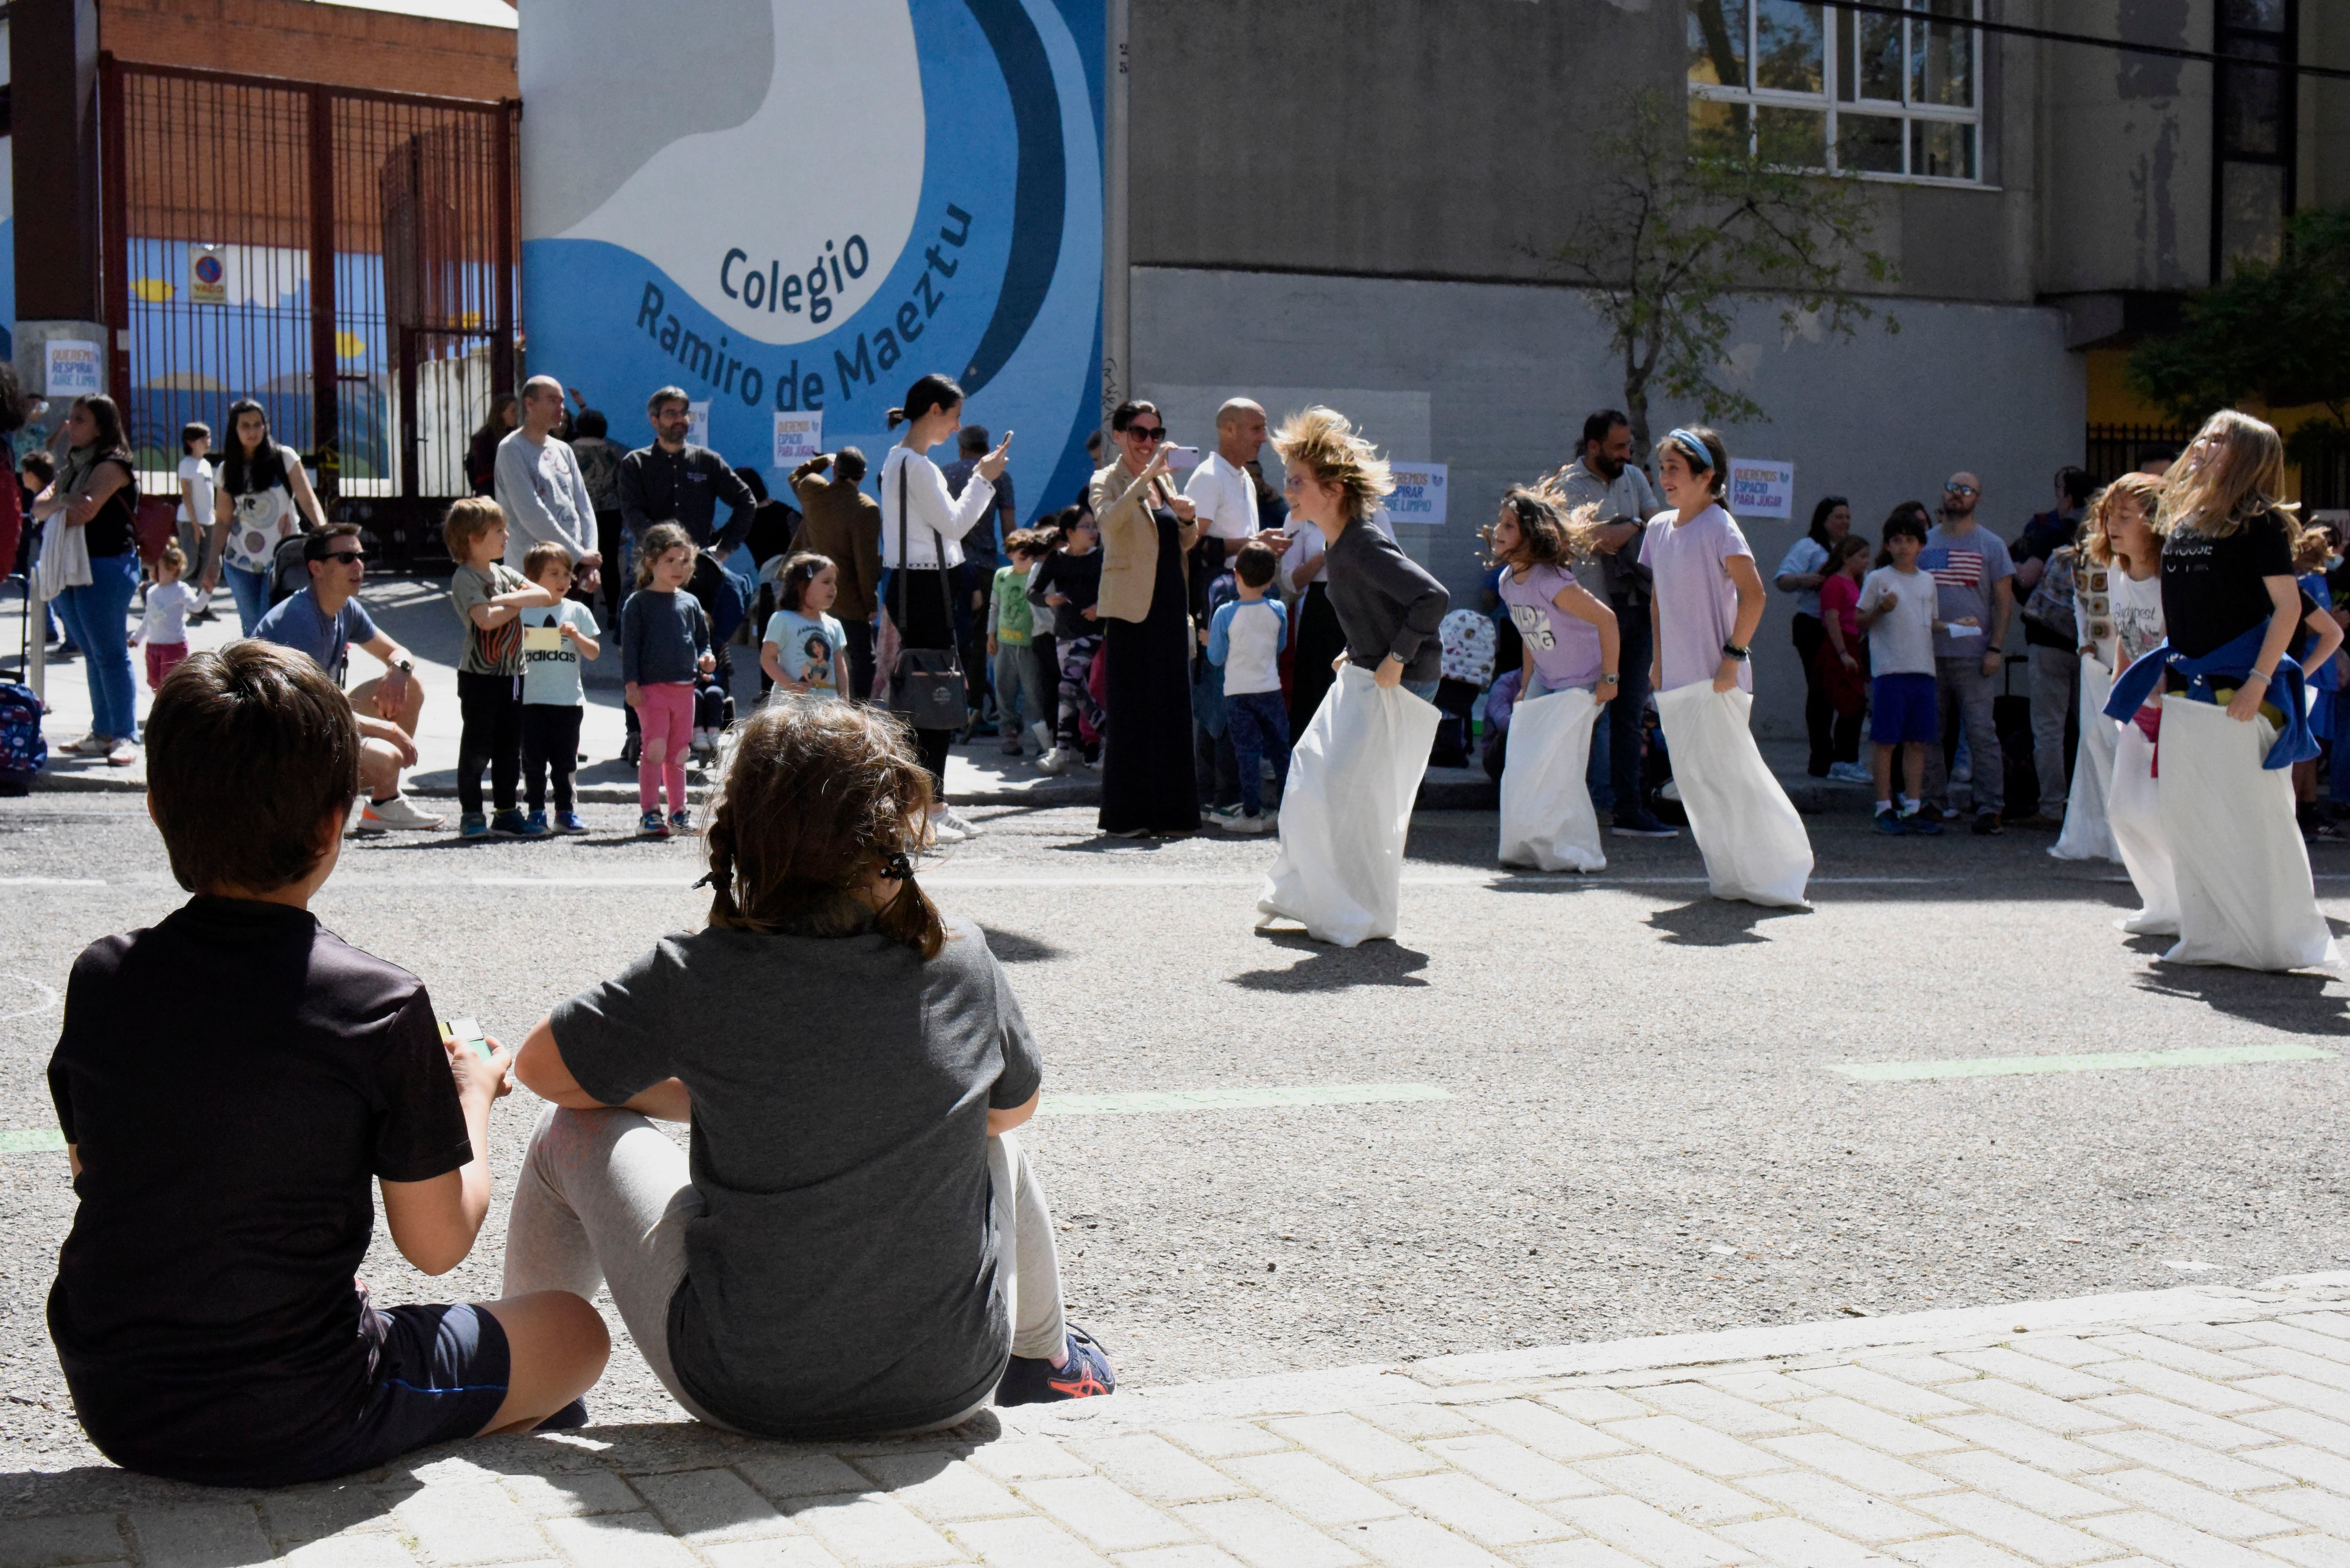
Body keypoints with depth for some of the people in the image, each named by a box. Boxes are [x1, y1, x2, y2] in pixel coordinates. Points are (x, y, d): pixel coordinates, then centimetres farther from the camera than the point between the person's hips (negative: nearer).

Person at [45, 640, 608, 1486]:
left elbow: (91, 1170, 11)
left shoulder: (100, 977, -5)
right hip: (292, 1429, -5)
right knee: (574, 1328, 17)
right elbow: (437, 1245, -9)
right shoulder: (378, 1005, -18)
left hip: (115, 1411, 5)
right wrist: (471, 1096, 10)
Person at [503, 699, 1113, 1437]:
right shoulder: (964, 964, -9)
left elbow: (540, 1066, 2)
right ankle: (1046, 1358, 51)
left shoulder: (696, 977, -16)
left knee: (576, 1133, 18)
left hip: (746, 1392, -2)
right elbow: (1015, 1105, 11)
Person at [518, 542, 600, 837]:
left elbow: (594, 653, 5)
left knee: (565, 760, 8)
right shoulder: (521, 611, 2)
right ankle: (536, 813, 6)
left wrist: (577, 636, -13)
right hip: (531, 699, -1)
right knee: (533, 760, 1)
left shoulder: (578, 612, 6)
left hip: (569, 699, 1)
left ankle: (566, 812, 16)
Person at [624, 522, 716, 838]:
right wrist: (631, 684, -12)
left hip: (684, 688, 5)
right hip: (652, 688, -5)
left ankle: (678, 812, 18)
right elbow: (629, 646, -5)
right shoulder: (638, 603, -2)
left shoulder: (690, 603, 14)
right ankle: (649, 814, -5)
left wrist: (705, 659, 0)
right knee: (655, 750, -10)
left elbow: (702, 640, 22)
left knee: (678, 753, 11)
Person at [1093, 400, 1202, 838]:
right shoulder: (1107, 481, -2)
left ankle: (1170, 811, 12)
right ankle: (1126, 816, -1)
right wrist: (1146, 476, -30)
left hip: (1170, 605, 7)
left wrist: (1189, 518, 2)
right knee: (1132, 709, -5)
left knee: (1171, 707, 6)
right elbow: (1109, 521, -25)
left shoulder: (1165, 479, 17)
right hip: (1133, 607, -7)